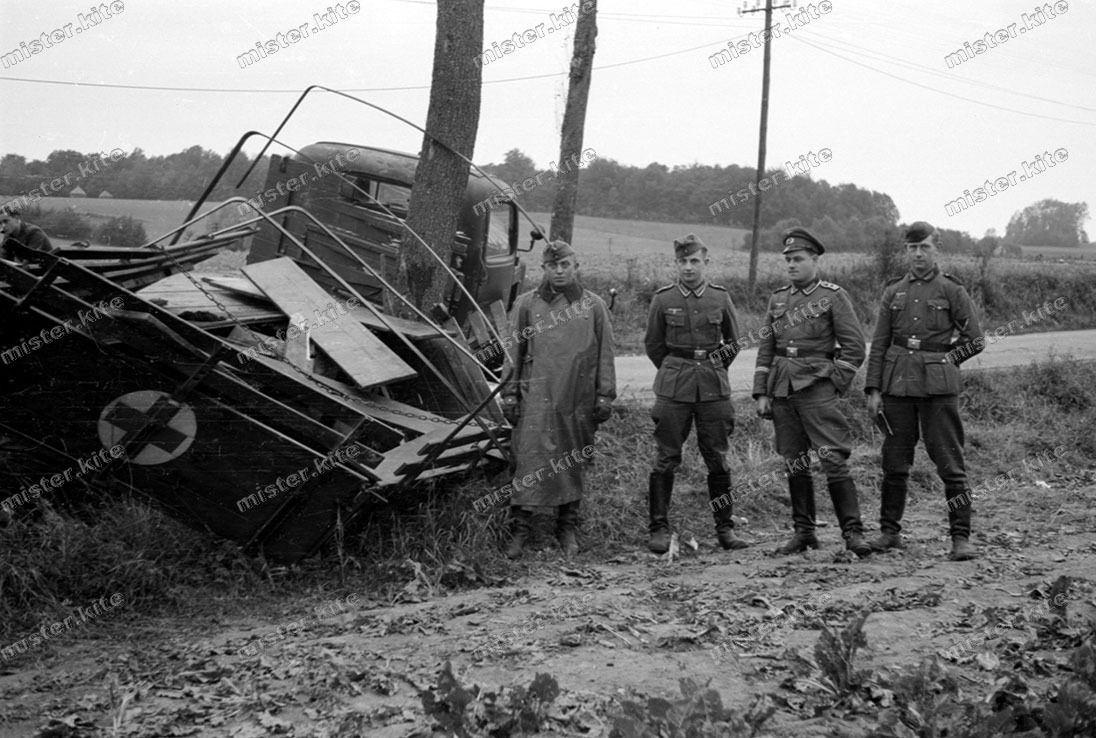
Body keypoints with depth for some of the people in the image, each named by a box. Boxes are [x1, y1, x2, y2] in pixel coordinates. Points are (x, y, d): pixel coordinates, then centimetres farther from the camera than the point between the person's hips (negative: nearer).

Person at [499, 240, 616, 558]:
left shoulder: (593, 306, 6)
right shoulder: (526, 305, 5)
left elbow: (605, 354, 7)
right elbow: (513, 351, 6)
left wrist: (605, 395, 2)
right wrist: (509, 394, 2)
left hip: (579, 399, 1)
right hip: (537, 397, -1)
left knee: (574, 463, 8)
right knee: (530, 459, -6)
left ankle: (568, 528, 20)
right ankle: (519, 527, 1)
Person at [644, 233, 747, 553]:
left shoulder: (720, 297, 3)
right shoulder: (663, 299, -1)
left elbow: (734, 342, 17)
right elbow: (653, 345, 11)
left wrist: (715, 368, 12)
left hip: (714, 389, 1)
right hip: (673, 391, -1)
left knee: (718, 459, 5)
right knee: (666, 459, -2)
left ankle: (725, 528, 14)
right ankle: (659, 528, 5)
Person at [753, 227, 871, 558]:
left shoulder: (834, 296, -1)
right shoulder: (777, 299, 14)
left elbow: (854, 347, -2)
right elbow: (765, 348, 15)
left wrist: (834, 384, -6)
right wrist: (761, 392, 9)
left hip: (817, 388, -5)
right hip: (782, 390, 5)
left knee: (833, 460, -11)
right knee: (794, 464, 8)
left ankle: (853, 532, -7)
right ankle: (803, 532, 16)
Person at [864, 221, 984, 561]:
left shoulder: (952, 291, 3)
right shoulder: (893, 292, 11)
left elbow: (975, 341, 6)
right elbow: (879, 344, 10)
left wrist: (942, 363, -1)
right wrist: (873, 389, 3)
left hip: (938, 387, -3)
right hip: (897, 385, 3)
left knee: (950, 463, -5)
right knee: (894, 462, 8)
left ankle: (961, 537, -1)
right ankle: (890, 532, 18)